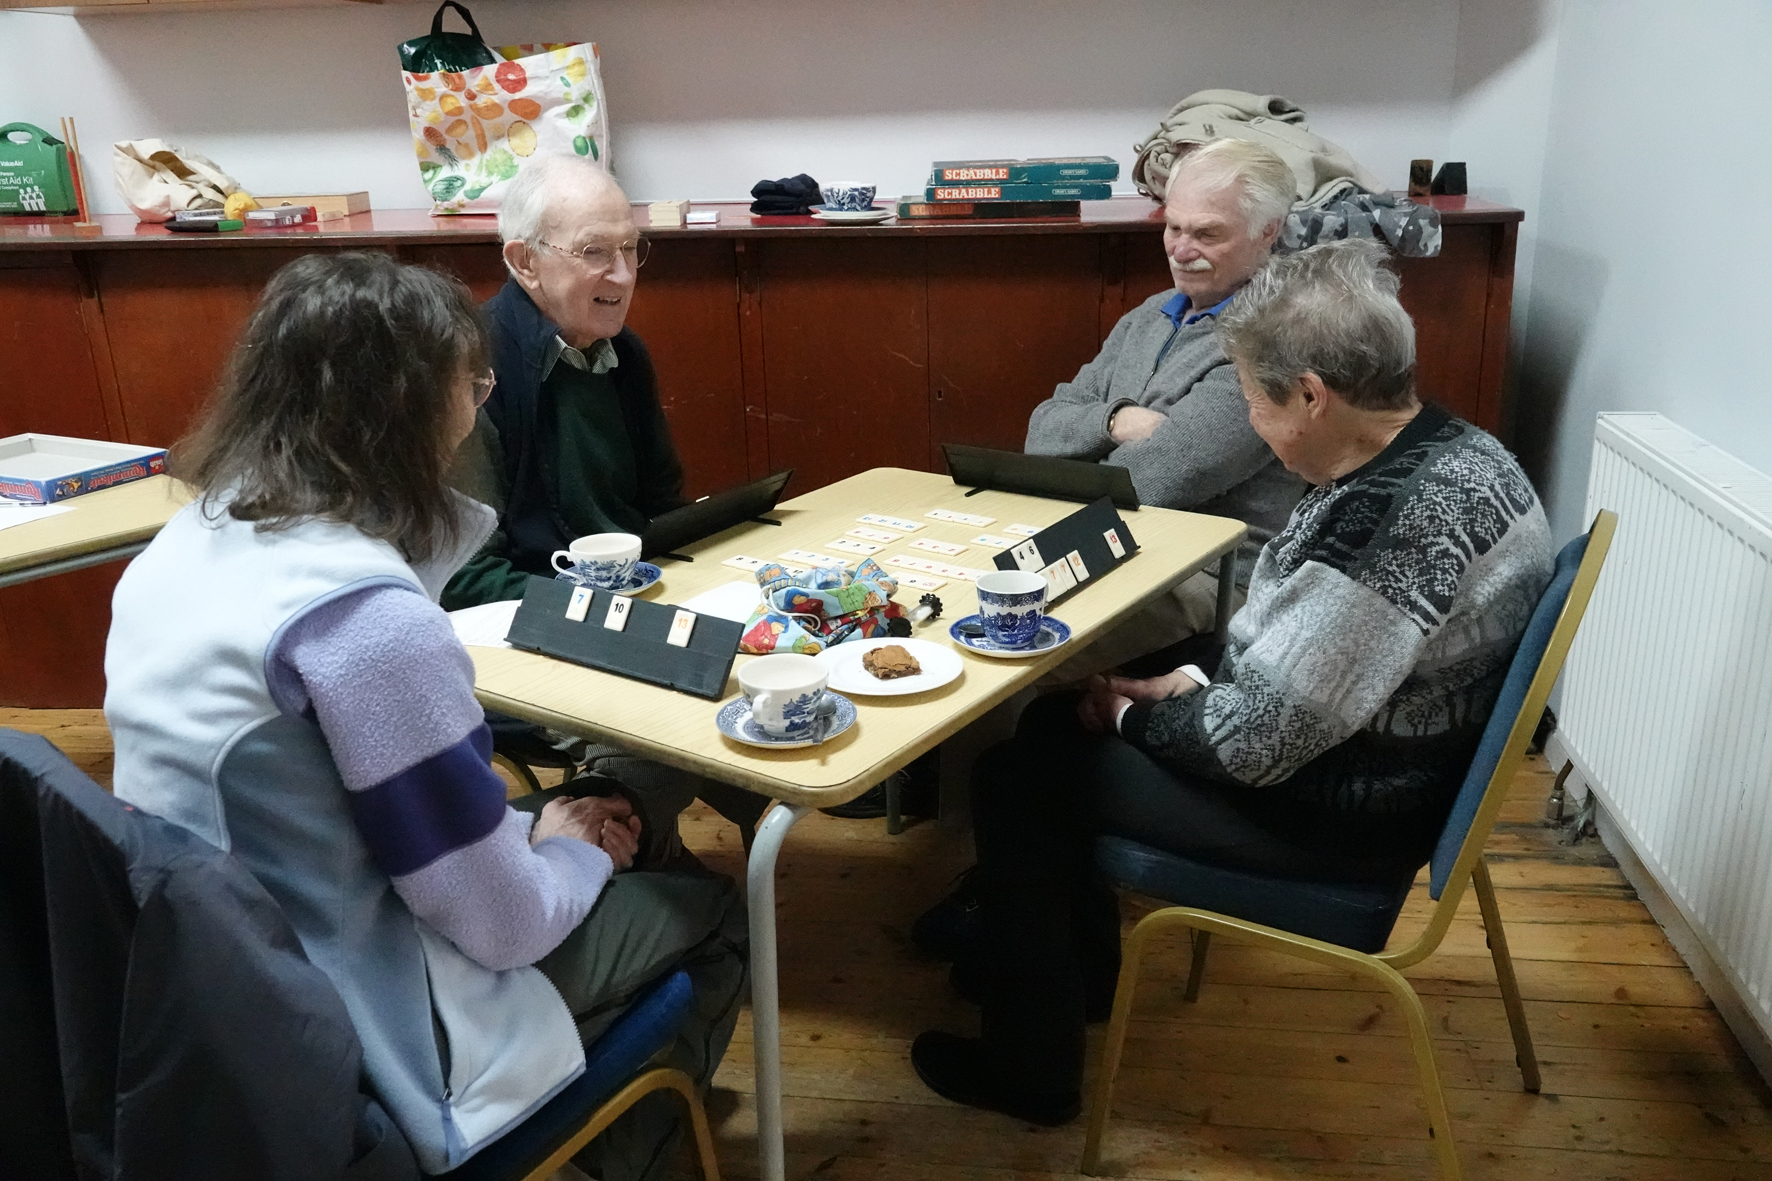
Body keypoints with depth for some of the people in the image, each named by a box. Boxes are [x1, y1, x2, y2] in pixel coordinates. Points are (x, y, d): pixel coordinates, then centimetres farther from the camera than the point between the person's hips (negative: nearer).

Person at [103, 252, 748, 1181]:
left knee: (596, 811, 23)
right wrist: (578, 853, -1)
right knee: (709, 914, 11)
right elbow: (504, 925, -22)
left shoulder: (186, 544, -1)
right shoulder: (363, 610, -30)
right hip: (349, 1038, -8)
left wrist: (536, 824, 9)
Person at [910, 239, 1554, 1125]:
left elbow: (1254, 743, -27)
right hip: (1363, 752, 10)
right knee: (1060, 715, 17)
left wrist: (1132, 717, -9)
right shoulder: (1451, 451, 0)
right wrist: (1191, 681, 4)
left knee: (1013, 778, -1)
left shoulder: (1392, 523, -32)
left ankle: (1031, 1066, 18)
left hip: (1338, 819, -10)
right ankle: (1068, 966, 35)